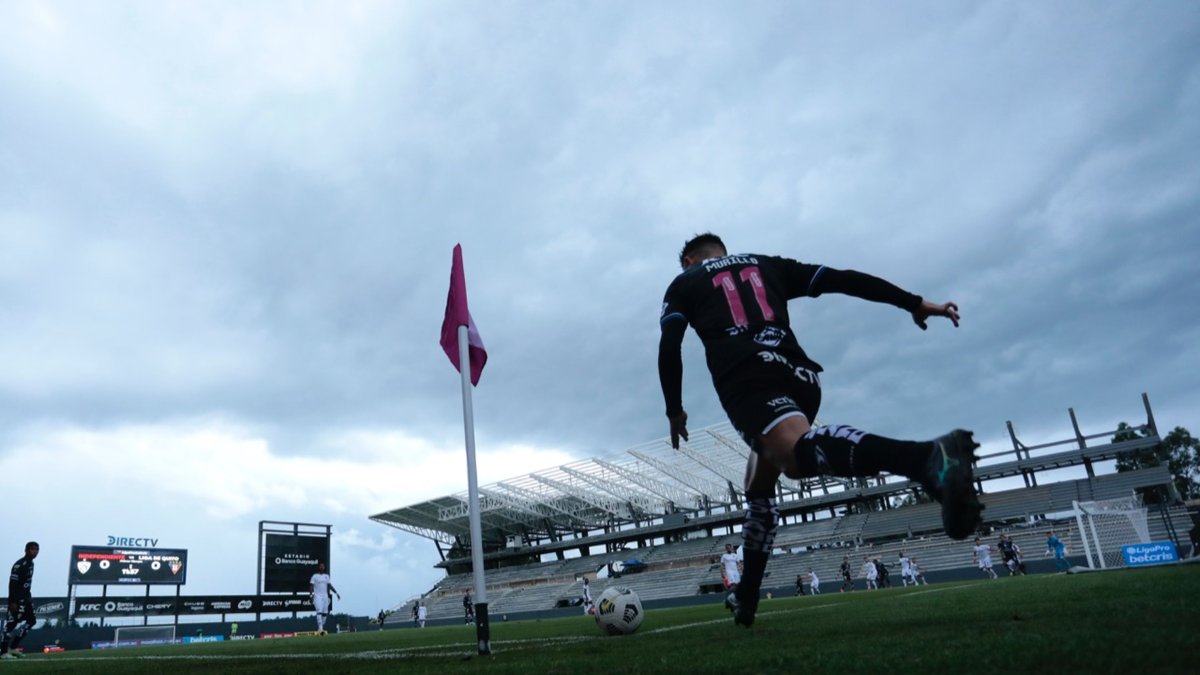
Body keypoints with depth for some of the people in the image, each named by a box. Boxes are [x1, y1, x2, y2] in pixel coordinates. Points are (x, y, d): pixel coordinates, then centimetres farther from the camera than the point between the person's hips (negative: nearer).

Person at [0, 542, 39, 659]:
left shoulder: (30, 563, 11)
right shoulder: (19, 565, -17)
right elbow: (12, 583, -21)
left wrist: (29, 597, 17)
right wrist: (12, 602, -24)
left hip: (25, 598, 10)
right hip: (17, 599, -10)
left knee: (31, 621, 12)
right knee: (11, 623, -7)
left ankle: (13, 647, 18)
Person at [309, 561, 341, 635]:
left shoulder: (326, 576, 15)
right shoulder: (315, 576, 1)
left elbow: (330, 586, 17)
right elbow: (311, 586, -5)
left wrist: (336, 593, 10)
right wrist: (311, 594, -21)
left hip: (325, 596, 5)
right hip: (317, 596, -5)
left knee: (325, 613, 1)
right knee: (319, 611, -18)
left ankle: (321, 629, 10)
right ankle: (320, 628, -24)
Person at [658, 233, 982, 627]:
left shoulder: (684, 283, 24)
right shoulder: (767, 264, 32)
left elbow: (669, 345, 8)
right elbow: (843, 279, 21)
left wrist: (674, 410, 18)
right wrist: (914, 303, 18)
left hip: (747, 379, -5)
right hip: (800, 378, 6)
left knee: (800, 453, -33)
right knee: (758, 489, 24)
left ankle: (930, 456, -60)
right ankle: (746, 599, 29)